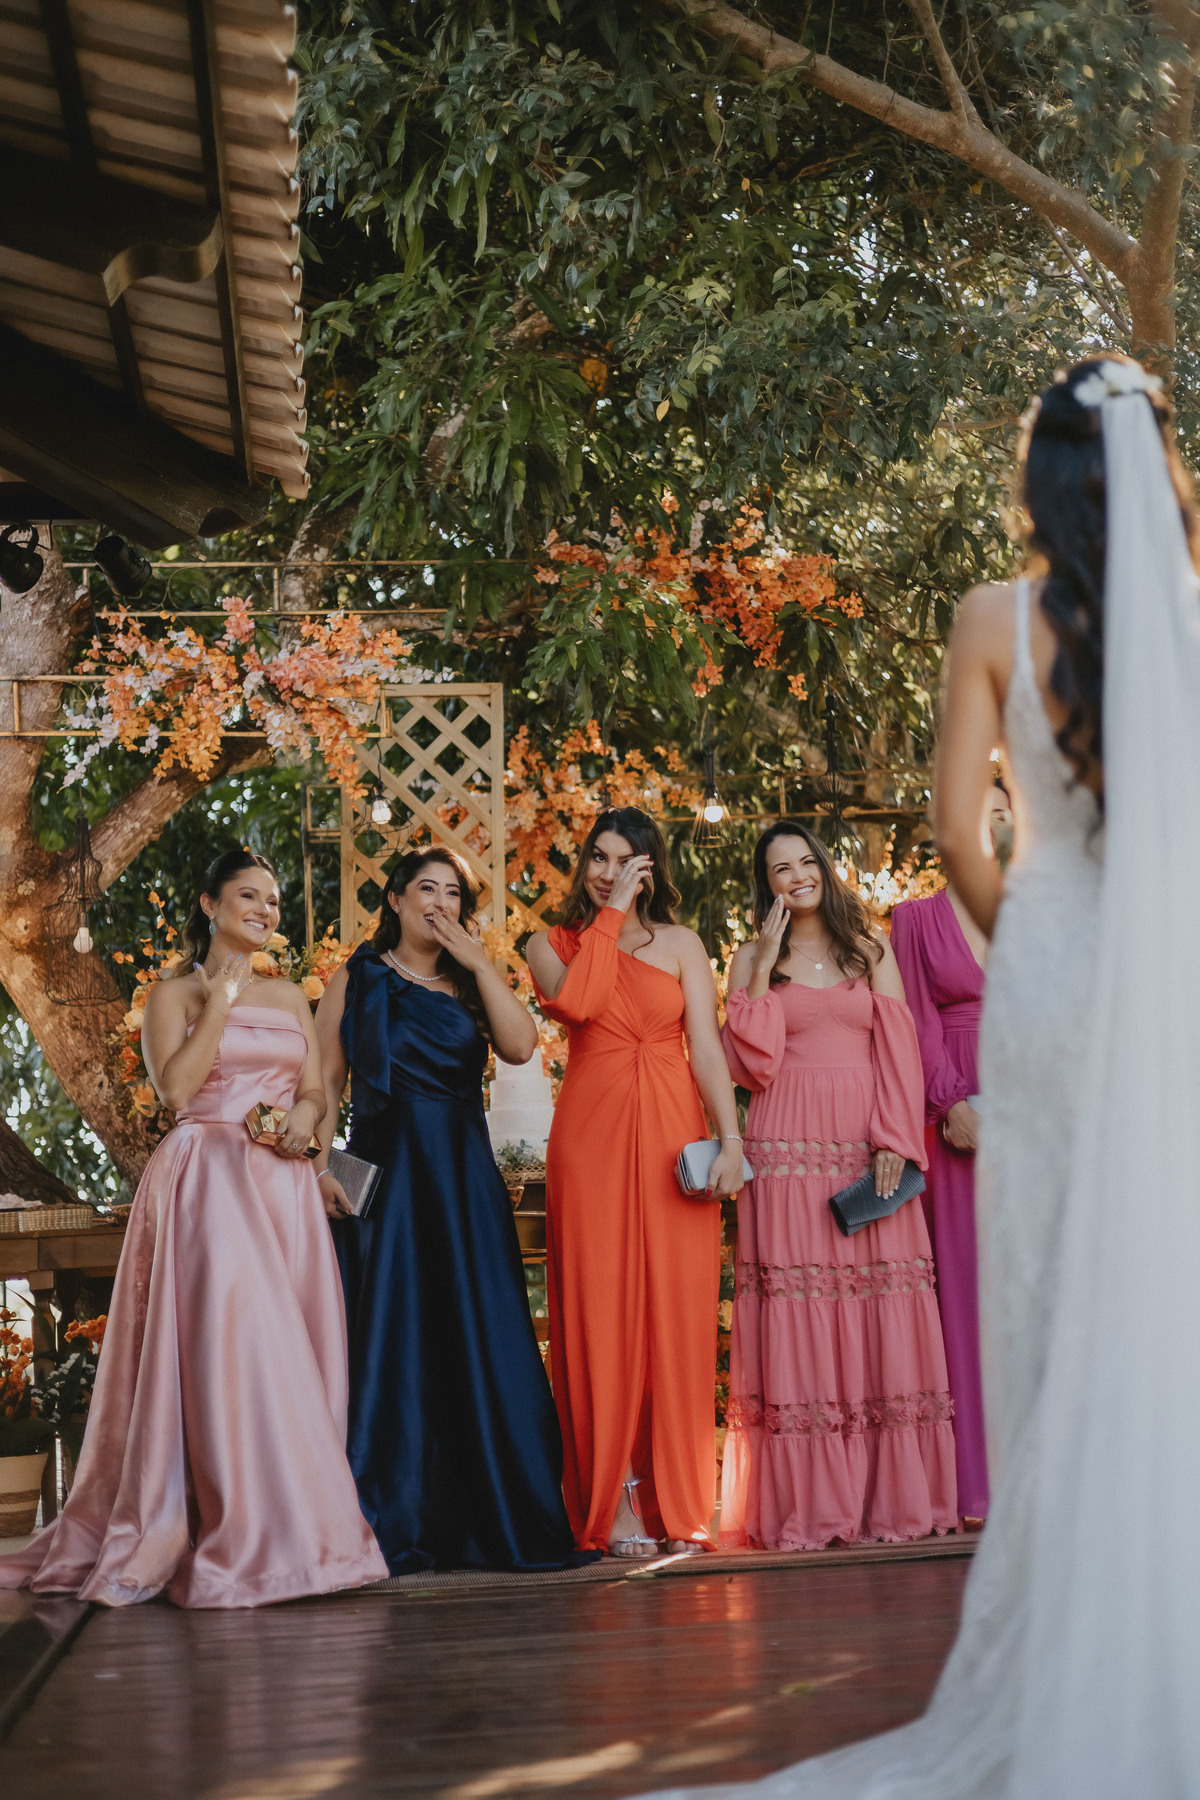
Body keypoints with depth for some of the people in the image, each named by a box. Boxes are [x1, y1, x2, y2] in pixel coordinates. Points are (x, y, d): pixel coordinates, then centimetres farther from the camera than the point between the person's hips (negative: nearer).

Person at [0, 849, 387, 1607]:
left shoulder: (290, 997, 20)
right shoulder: (176, 994, 6)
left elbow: (317, 1091, 15)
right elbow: (176, 1089, -8)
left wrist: (302, 1120, -7)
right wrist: (220, 1001, -7)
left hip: (283, 1186, 5)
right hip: (206, 1179, -5)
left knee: (292, 1348, -2)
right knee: (225, 1341, -16)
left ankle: (295, 1527, 2)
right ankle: (238, 1538, -15)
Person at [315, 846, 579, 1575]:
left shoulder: (472, 984, 12)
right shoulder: (357, 981, 7)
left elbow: (521, 1045, -6)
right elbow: (327, 1082, 3)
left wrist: (478, 961, -7)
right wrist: (322, 1164, -10)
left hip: (467, 1176, 2)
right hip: (385, 1171, -2)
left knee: (484, 1339, 0)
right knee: (392, 1340, -2)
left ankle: (492, 1520, 7)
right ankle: (394, 1524, 3)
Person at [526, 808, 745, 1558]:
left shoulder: (682, 944, 12)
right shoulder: (551, 944, 11)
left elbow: (707, 1047, 3)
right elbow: (576, 1001, -12)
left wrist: (731, 1138, -9)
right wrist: (610, 913, -5)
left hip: (672, 1135, 1)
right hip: (591, 1136, 0)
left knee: (677, 1311, -1)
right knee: (602, 1310, -3)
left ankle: (677, 1503, 5)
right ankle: (616, 1504, 2)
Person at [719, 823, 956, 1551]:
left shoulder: (870, 950, 13)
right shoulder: (754, 960, 10)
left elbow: (899, 1048, 5)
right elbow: (754, 1064, -2)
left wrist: (895, 1138, -7)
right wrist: (765, 967, -5)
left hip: (869, 1150, 1)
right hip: (789, 1151, -1)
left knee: (884, 1308, -2)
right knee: (796, 1312, -5)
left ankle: (892, 1497, 3)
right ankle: (807, 1507, -2)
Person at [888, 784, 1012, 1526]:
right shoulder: (917, 918, 9)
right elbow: (917, 1020, 0)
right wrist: (954, 1103, -13)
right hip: (956, 1116, -2)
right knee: (969, 1282, -3)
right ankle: (983, 1483, -2)